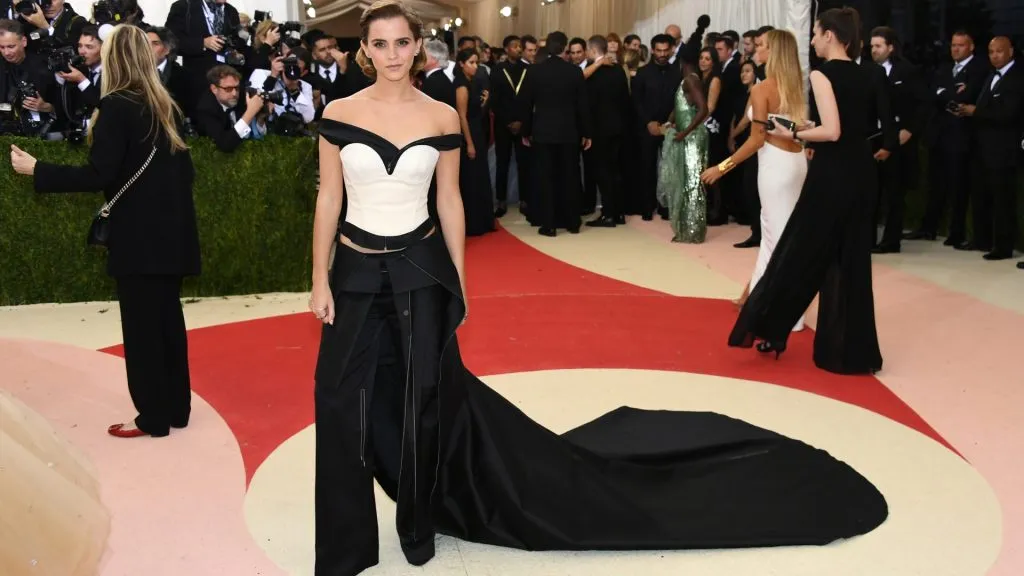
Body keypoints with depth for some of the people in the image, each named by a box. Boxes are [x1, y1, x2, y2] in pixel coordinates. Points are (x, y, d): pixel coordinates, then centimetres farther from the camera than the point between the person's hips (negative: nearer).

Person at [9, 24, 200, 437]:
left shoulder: (115, 106, -12)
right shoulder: (165, 105, 10)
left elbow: (99, 175, -17)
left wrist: (36, 170, -10)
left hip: (138, 235, -7)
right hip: (170, 229, 7)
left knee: (141, 325, 1)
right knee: (167, 316, 14)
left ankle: (153, 417, 9)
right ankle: (175, 407, 21)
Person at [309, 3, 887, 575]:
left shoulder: (440, 117, -2)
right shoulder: (340, 113, -1)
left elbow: (449, 201, 3)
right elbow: (328, 198, 2)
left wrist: (457, 282, 3)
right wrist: (321, 280, -2)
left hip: (421, 272, -1)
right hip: (355, 273, 1)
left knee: (425, 397, 9)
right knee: (343, 400, 4)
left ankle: (420, 525, 31)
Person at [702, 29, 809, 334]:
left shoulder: (762, 89, -14)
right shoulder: (794, 86, 8)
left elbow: (757, 140, -16)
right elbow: (801, 126, 10)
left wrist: (722, 167, -12)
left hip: (776, 163, -8)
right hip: (796, 160, 8)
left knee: (779, 235, 1)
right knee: (775, 230, 17)